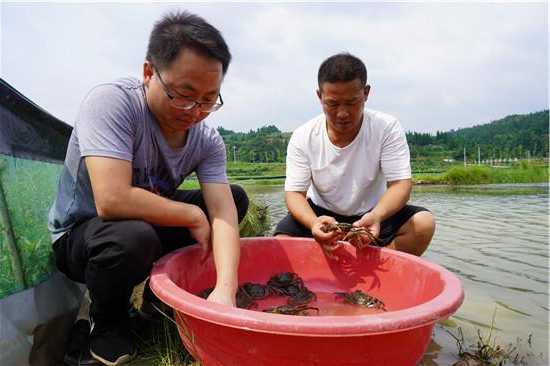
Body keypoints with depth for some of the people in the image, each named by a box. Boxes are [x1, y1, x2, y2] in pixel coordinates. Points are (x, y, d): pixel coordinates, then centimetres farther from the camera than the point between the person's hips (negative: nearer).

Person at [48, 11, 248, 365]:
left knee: (236, 197, -4)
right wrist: (193, 217, -26)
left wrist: (226, 288, -38)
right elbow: (113, 201, -39)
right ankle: (107, 323, -4)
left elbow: (223, 212, -22)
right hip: (79, 233, -5)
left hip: (151, 222, 5)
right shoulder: (111, 101, -28)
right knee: (133, 236, -38)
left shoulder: (209, 140, -13)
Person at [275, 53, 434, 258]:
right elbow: (294, 193, -15)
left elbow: (400, 185, -19)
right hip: (322, 214, 0)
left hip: (374, 214, 1)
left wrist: (376, 216, -41)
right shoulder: (303, 137, -14)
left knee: (424, 223, -25)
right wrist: (313, 223, -37)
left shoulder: (387, 128, -15)